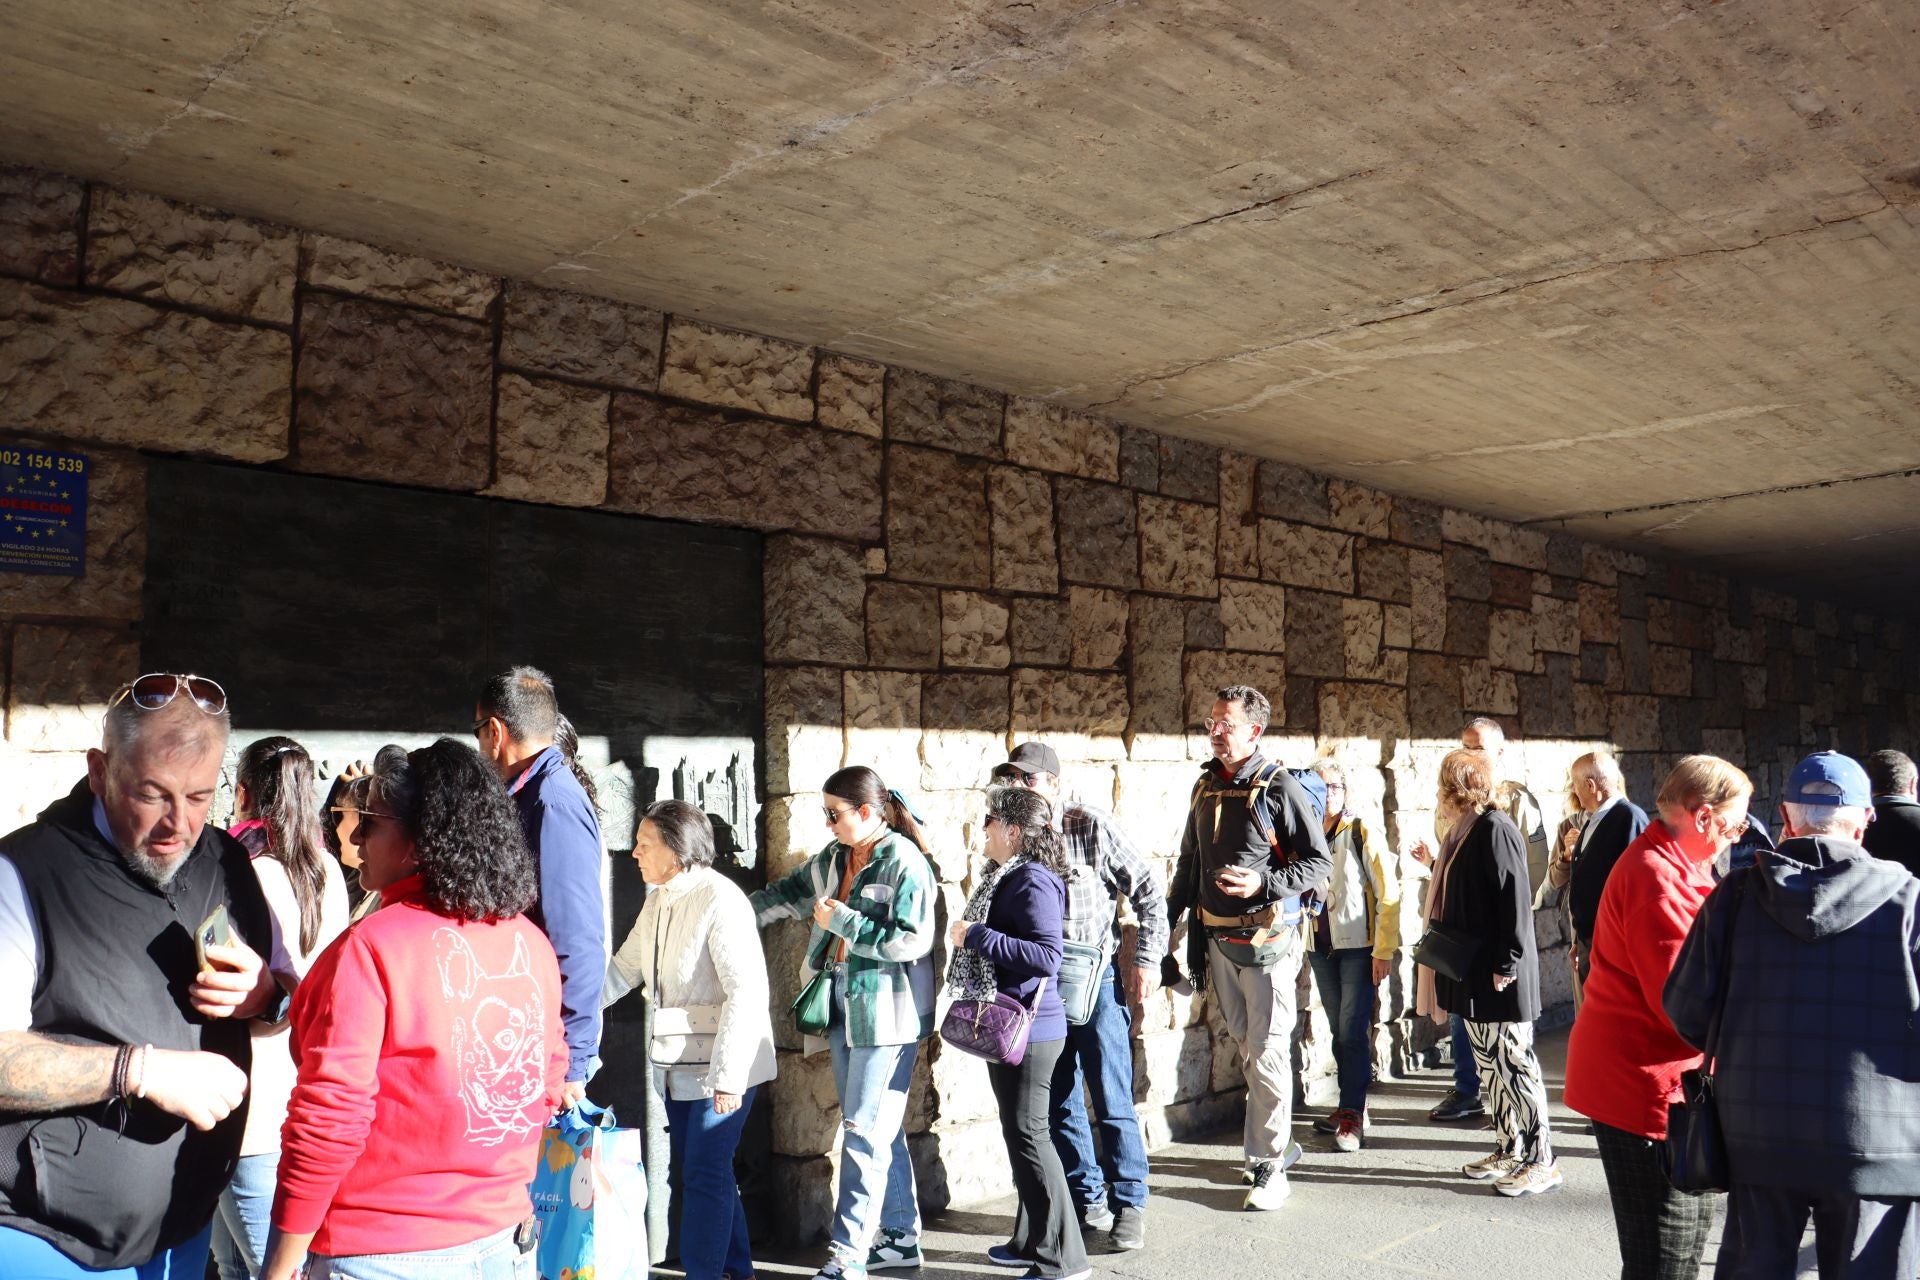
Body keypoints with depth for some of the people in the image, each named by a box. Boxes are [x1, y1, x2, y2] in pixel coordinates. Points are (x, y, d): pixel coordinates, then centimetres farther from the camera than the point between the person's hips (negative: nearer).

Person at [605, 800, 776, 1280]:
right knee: (698, 1169, 17)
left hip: (723, 1064, -8)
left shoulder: (719, 900, -21)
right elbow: (626, 967, 11)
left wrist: (728, 1075, -26)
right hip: (678, 1064, 8)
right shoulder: (658, 899, 5)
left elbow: (747, 991, -25)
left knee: (705, 1174, -2)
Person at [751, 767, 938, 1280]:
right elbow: (790, 892, 23)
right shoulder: (834, 858, 9)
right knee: (882, 1129, 16)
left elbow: (912, 941, -21)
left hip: (886, 1016, -8)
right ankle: (900, 1236, 28)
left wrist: (843, 921, -17)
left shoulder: (904, 862, -15)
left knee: (864, 1134, -5)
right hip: (846, 1008, 8)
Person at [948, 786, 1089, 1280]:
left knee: (1029, 1134, -4)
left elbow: (1047, 957, -27)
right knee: (1019, 1132, 18)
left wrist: (976, 936, -24)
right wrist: (969, 936, 9)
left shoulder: (1034, 882, -18)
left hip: (1029, 1029, -10)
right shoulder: (1004, 877, 11)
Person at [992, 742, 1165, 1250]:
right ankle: (1087, 1198, 26)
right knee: (1059, 1104, 11)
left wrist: (1147, 960, -8)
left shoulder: (1092, 827, -10)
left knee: (1112, 1102, -2)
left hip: (1097, 981, -4)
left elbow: (1149, 890, -5)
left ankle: (1129, 1203, 13)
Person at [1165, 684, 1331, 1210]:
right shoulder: (1205, 787, 10)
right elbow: (1189, 862, 20)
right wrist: (1168, 919, 17)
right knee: (1245, 1047, 15)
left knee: (1267, 1053, -3)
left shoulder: (1278, 788, -11)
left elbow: (1319, 862, -10)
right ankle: (1279, 1140, 31)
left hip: (1266, 938, -7)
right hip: (1217, 939, 7)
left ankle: (1269, 1166, 7)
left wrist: (1264, 882, -22)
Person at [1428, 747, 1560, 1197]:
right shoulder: (1469, 831, 11)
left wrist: (1507, 964, -21)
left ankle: (1541, 1161, 9)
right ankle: (1509, 1150, 26)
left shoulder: (1495, 829, -18)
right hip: (1473, 973, 10)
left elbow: (1515, 901, -22)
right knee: (1489, 1063, 15)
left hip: (1499, 977, -10)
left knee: (1514, 1063, -1)